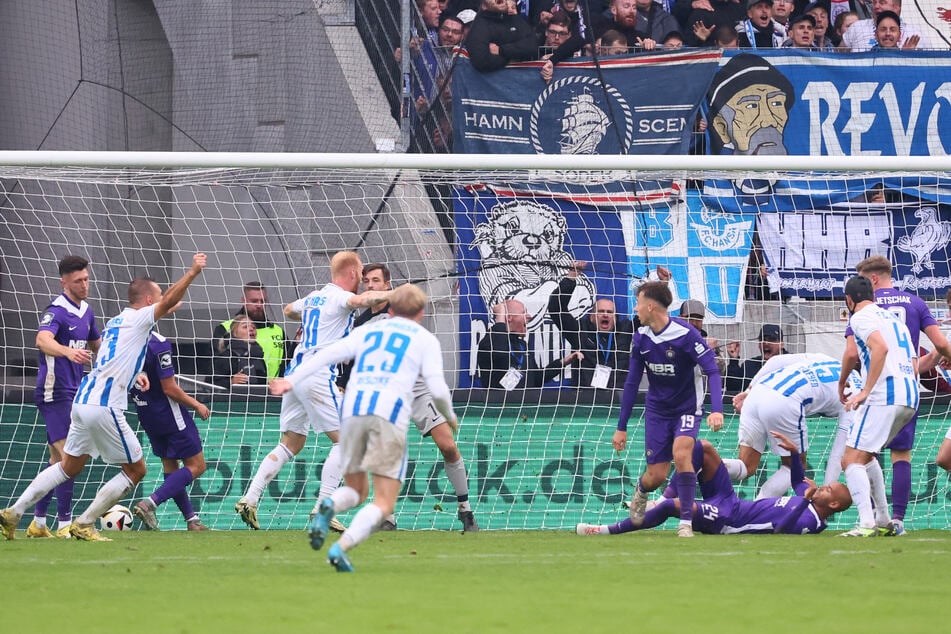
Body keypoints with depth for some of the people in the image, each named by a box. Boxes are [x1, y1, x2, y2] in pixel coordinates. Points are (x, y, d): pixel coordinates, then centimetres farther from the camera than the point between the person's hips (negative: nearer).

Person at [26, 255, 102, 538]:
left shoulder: (86, 312, 11)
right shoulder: (57, 312, -16)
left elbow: (97, 345, 27)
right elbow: (43, 340, -37)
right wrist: (68, 352, -56)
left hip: (74, 393, 9)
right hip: (56, 394, -9)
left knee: (58, 460, 13)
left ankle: (38, 522, 20)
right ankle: (64, 524, -13)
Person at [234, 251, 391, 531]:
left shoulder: (313, 297, 19)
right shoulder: (340, 297, -6)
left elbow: (288, 310, 41)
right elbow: (361, 300, -30)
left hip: (294, 372, 8)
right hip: (318, 375, -8)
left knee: (291, 443, 14)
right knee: (343, 439, -4)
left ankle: (249, 499, 6)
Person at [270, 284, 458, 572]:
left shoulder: (368, 331, 24)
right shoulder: (425, 339, 15)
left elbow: (327, 354, 10)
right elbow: (437, 388, 5)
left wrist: (292, 381, 6)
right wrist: (450, 417, 24)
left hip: (354, 410, 4)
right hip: (391, 413, -4)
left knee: (356, 491, 19)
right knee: (383, 503, -1)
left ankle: (328, 507, -16)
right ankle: (342, 547, -26)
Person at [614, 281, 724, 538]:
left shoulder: (686, 334, -21)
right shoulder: (641, 338, -3)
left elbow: (712, 371, -24)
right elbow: (632, 383, 6)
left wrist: (717, 410, -39)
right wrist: (621, 427, 7)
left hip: (687, 408, -4)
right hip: (657, 409, 4)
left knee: (680, 454, -29)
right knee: (656, 475, -1)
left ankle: (686, 522, -22)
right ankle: (640, 490, 37)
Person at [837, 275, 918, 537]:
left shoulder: (861, 316, 0)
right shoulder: (894, 318, 26)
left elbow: (880, 347, -19)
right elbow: (914, 366, 24)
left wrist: (865, 391, -20)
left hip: (882, 397, -9)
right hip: (910, 398, 9)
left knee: (851, 460, -10)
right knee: (865, 455, 24)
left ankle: (866, 523, -27)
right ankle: (883, 520, 19)